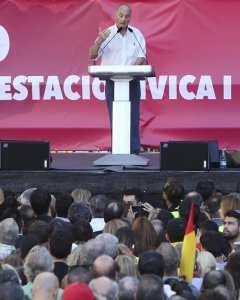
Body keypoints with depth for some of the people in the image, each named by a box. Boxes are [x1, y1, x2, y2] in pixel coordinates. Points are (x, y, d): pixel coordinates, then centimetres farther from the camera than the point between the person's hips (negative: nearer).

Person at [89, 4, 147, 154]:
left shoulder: (137, 34, 6)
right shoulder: (107, 34, 0)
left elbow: (141, 56, 3)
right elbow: (92, 55, -7)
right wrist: (99, 42, -27)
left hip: (132, 81, 1)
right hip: (112, 82, -1)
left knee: (133, 118, 0)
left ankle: (134, 152, 4)